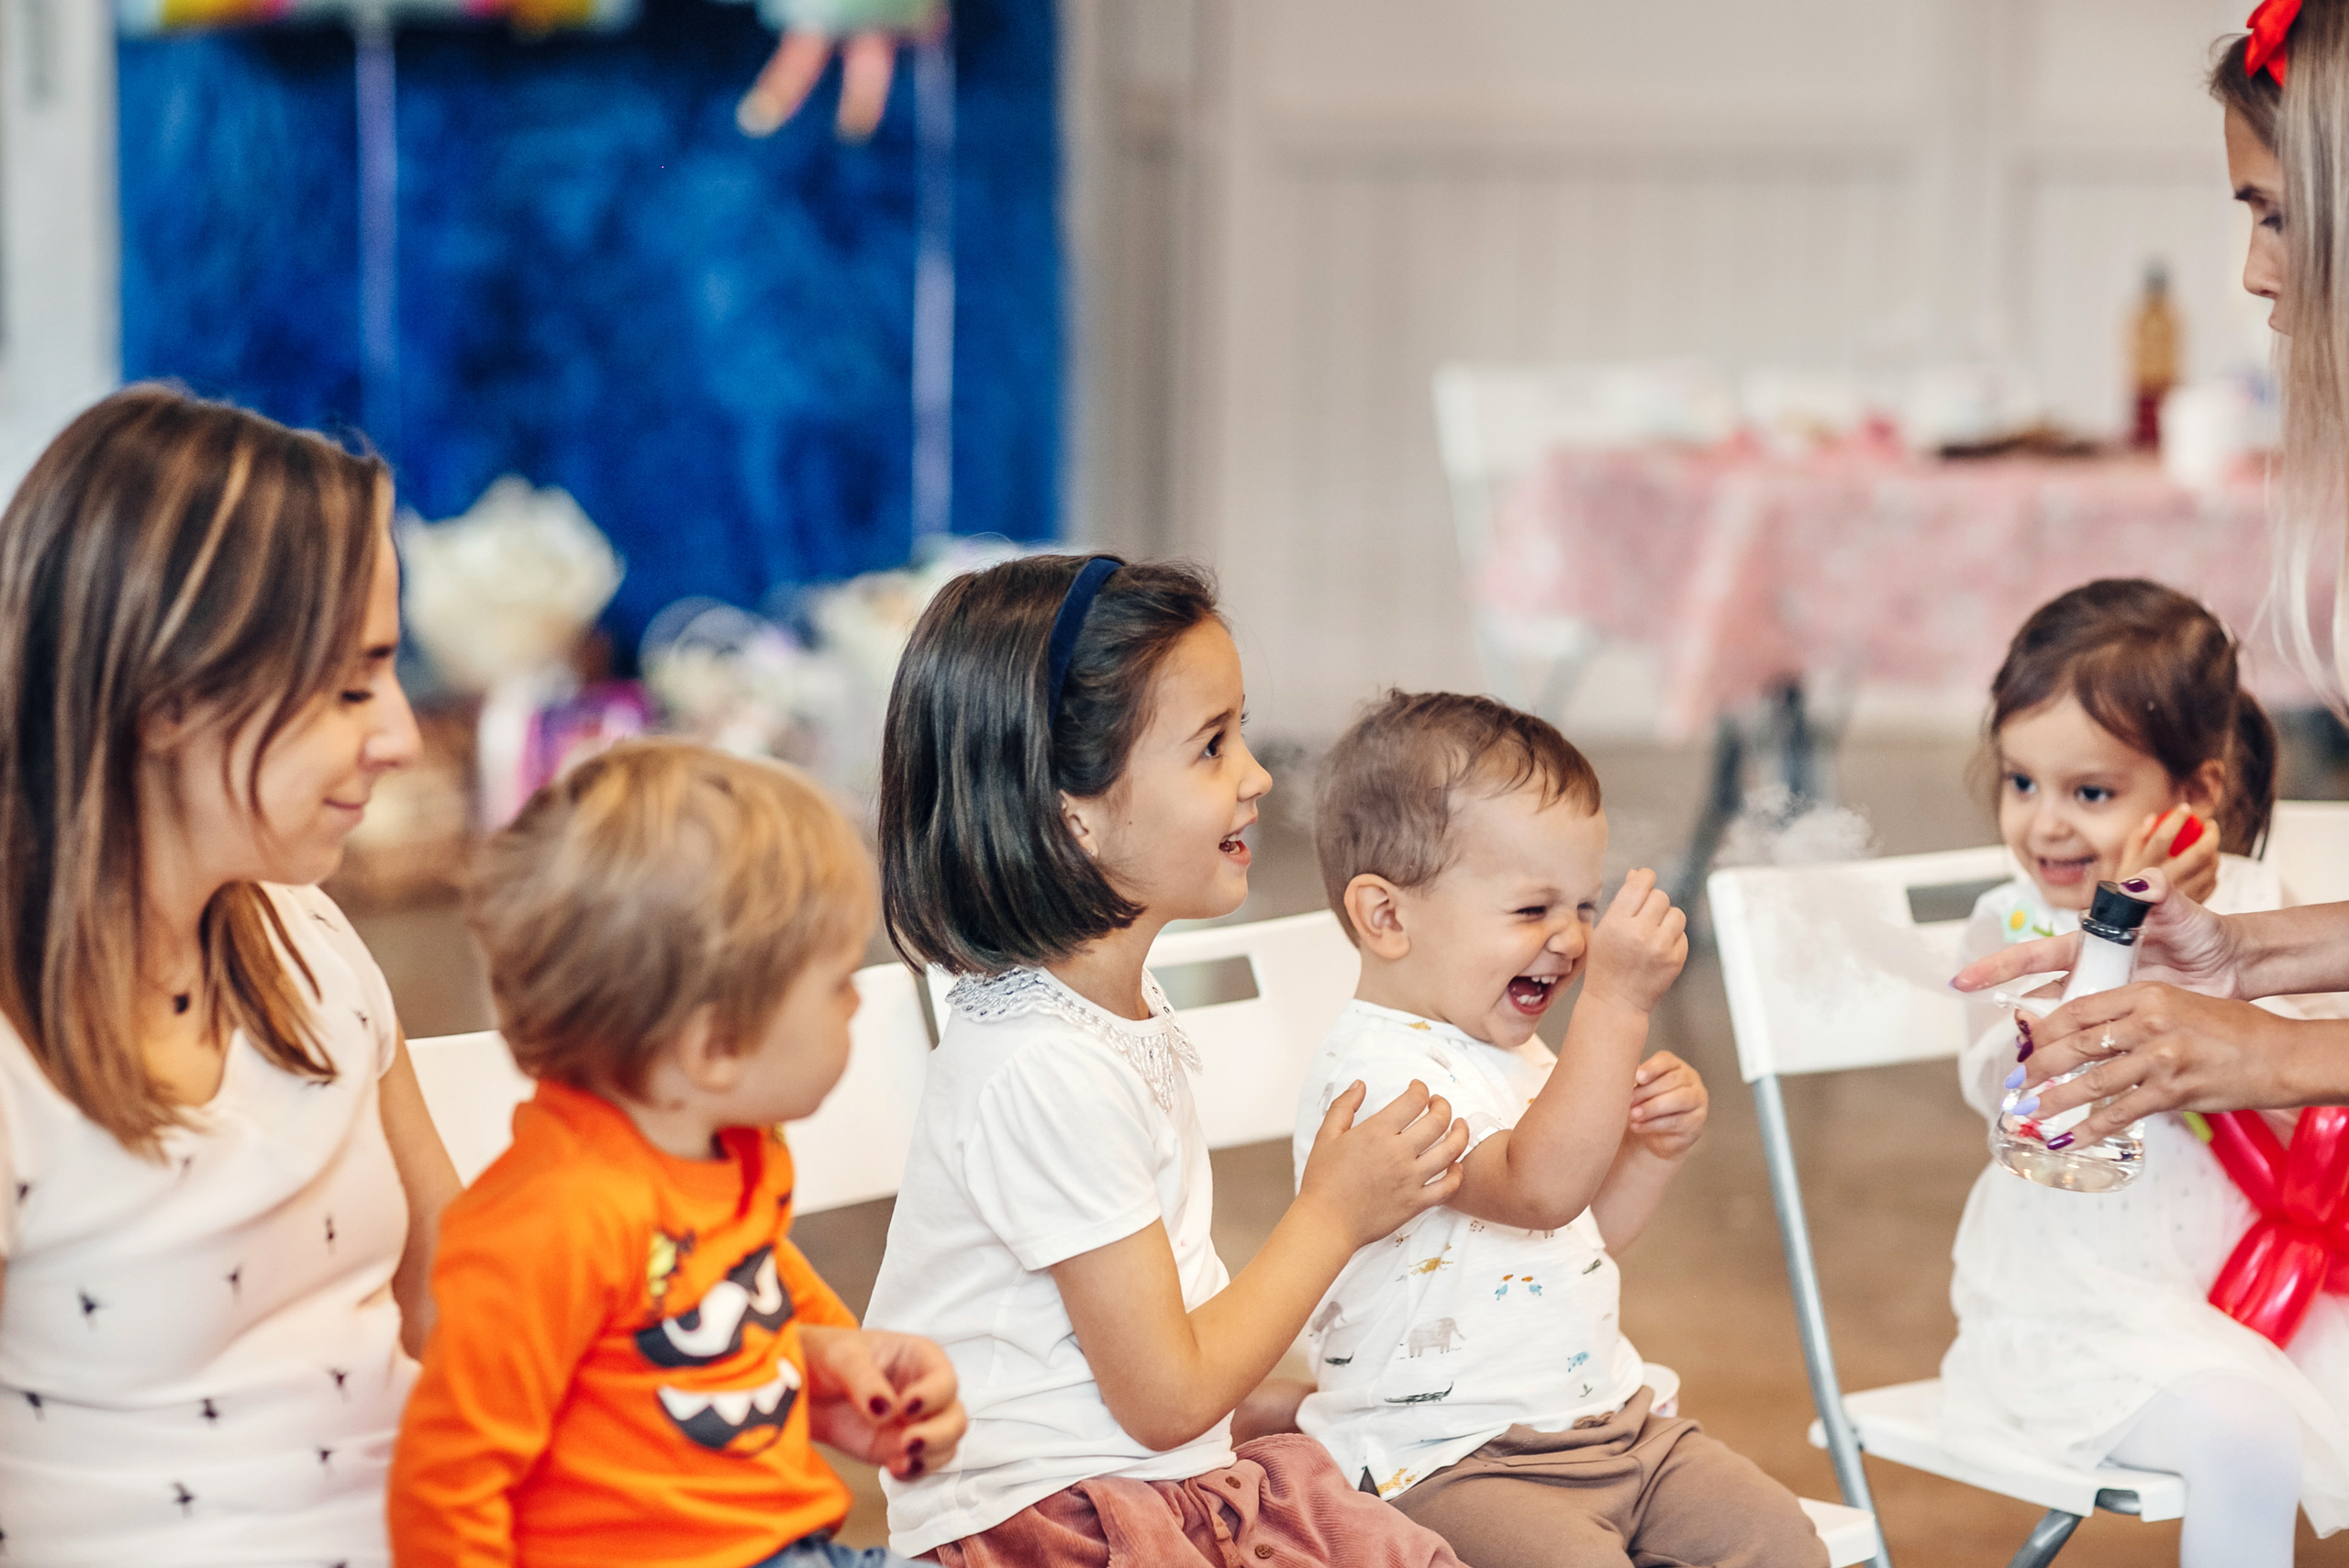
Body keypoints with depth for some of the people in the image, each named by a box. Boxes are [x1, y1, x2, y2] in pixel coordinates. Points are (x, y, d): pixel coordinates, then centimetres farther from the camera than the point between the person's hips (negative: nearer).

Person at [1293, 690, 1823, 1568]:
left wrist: (1658, 1145, 4)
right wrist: (1618, 1003, -34)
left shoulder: (1507, 1052, 14)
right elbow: (1539, 1189, -32)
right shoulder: (1375, 1072, -19)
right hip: (1446, 1460, -9)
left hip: (1603, 1419, 9)